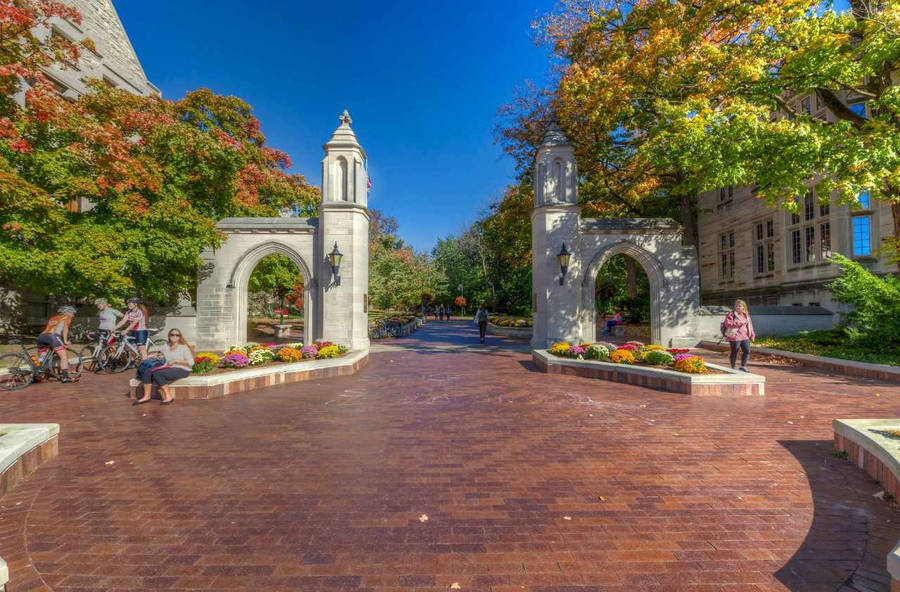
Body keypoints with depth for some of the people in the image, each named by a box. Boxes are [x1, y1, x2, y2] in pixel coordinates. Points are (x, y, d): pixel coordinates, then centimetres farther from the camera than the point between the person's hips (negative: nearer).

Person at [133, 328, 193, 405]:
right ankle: (146, 396, -8)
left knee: (157, 374, -26)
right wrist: (160, 357, 6)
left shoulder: (184, 347, -8)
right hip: (168, 367, 7)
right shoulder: (165, 346, 11)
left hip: (182, 370, -7)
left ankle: (168, 396, -19)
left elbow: (191, 362, -12)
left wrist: (176, 361, -16)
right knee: (147, 371, -12)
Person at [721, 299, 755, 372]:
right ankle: (733, 368, 15)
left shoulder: (746, 315, 14)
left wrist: (752, 335, 17)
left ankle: (743, 366, 20)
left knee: (747, 351, 3)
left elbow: (749, 325, 21)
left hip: (745, 337, 6)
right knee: (734, 352, 1)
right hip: (734, 337, -6)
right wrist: (739, 323, -24)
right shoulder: (731, 314, -7)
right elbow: (727, 323, -21)